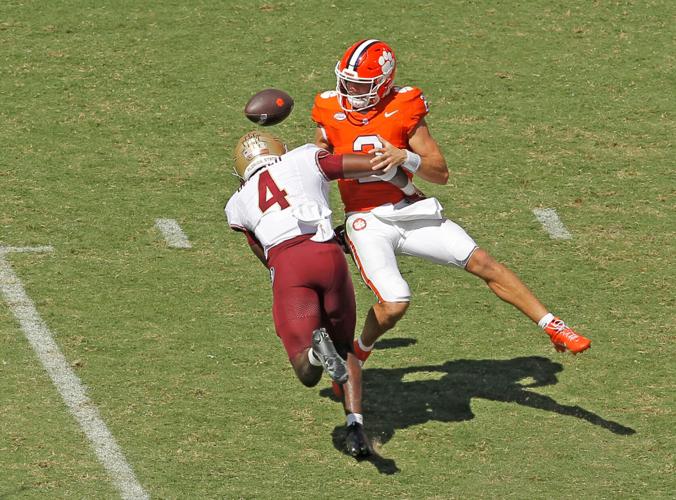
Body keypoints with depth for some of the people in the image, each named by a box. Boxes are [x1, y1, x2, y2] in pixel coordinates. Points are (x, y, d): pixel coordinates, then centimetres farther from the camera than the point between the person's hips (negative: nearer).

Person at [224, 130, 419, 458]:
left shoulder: (239, 205, 28)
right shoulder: (305, 160, 25)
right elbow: (375, 165, 20)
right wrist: (411, 192, 37)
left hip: (285, 265, -1)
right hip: (328, 257, 1)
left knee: (308, 376, -1)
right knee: (344, 348, 21)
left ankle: (316, 349, -36)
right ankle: (355, 425, -1)